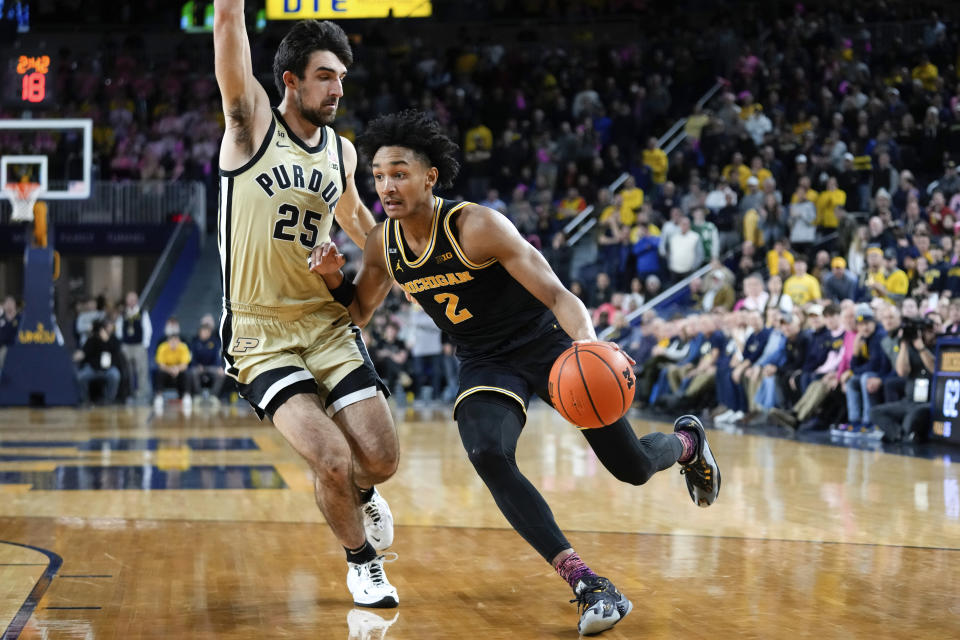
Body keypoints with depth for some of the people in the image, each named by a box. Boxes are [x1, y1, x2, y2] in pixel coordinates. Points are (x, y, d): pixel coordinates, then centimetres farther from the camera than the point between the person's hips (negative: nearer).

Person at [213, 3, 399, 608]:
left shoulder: (341, 150, 8)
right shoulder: (252, 121, -6)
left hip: (329, 323, 5)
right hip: (261, 334, -4)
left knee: (381, 459, -3)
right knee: (333, 461, -18)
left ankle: (359, 492, 36)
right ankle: (361, 559, 12)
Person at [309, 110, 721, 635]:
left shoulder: (477, 227, -24)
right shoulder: (383, 245, -6)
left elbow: (558, 297, -26)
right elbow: (359, 313, 11)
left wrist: (586, 342, -47)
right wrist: (332, 277, -10)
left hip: (548, 341, -4)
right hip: (485, 364, 4)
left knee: (632, 468, 0)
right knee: (487, 455, -29)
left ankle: (686, 442, 41)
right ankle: (587, 586, -26)